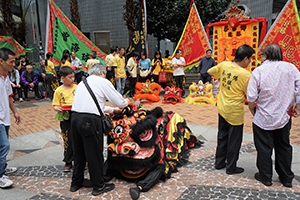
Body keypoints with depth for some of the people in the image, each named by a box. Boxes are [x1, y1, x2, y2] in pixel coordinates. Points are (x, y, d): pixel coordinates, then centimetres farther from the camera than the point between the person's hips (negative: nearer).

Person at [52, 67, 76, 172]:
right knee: (68, 140, 5)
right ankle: (68, 162, 21)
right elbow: (55, 105, 1)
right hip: (65, 117, -1)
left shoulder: (77, 87, 5)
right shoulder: (59, 91, 1)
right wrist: (57, 108, -20)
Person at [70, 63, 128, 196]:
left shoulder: (82, 83, 23)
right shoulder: (103, 82, 1)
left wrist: (112, 109, 37)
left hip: (75, 117, 8)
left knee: (79, 152, 21)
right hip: (90, 120, -7)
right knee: (95, 154, 6)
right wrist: (126, 102, 25)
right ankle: (99, 186, 21)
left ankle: (76, 183, 36)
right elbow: (120, 102, 2)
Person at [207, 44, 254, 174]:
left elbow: (209, 72, 14)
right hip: (235, 111, -6)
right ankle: (231, 167, 24)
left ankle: (219, 162, 32)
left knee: (222, 136, 20)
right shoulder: (245, 74, -20)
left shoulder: (224, 65, -3)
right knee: (234, 140, 10)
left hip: (222, 108, 7)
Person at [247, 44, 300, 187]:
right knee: (284, 147, 19)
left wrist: (252, 109, 4)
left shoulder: (258, 71, -13)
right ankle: (286, 178, 32)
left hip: (263, 119, -4)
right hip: (284, 117, 4)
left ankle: (265, 177, 25)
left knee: (264, 149, 11)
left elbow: (251, 97, -14)